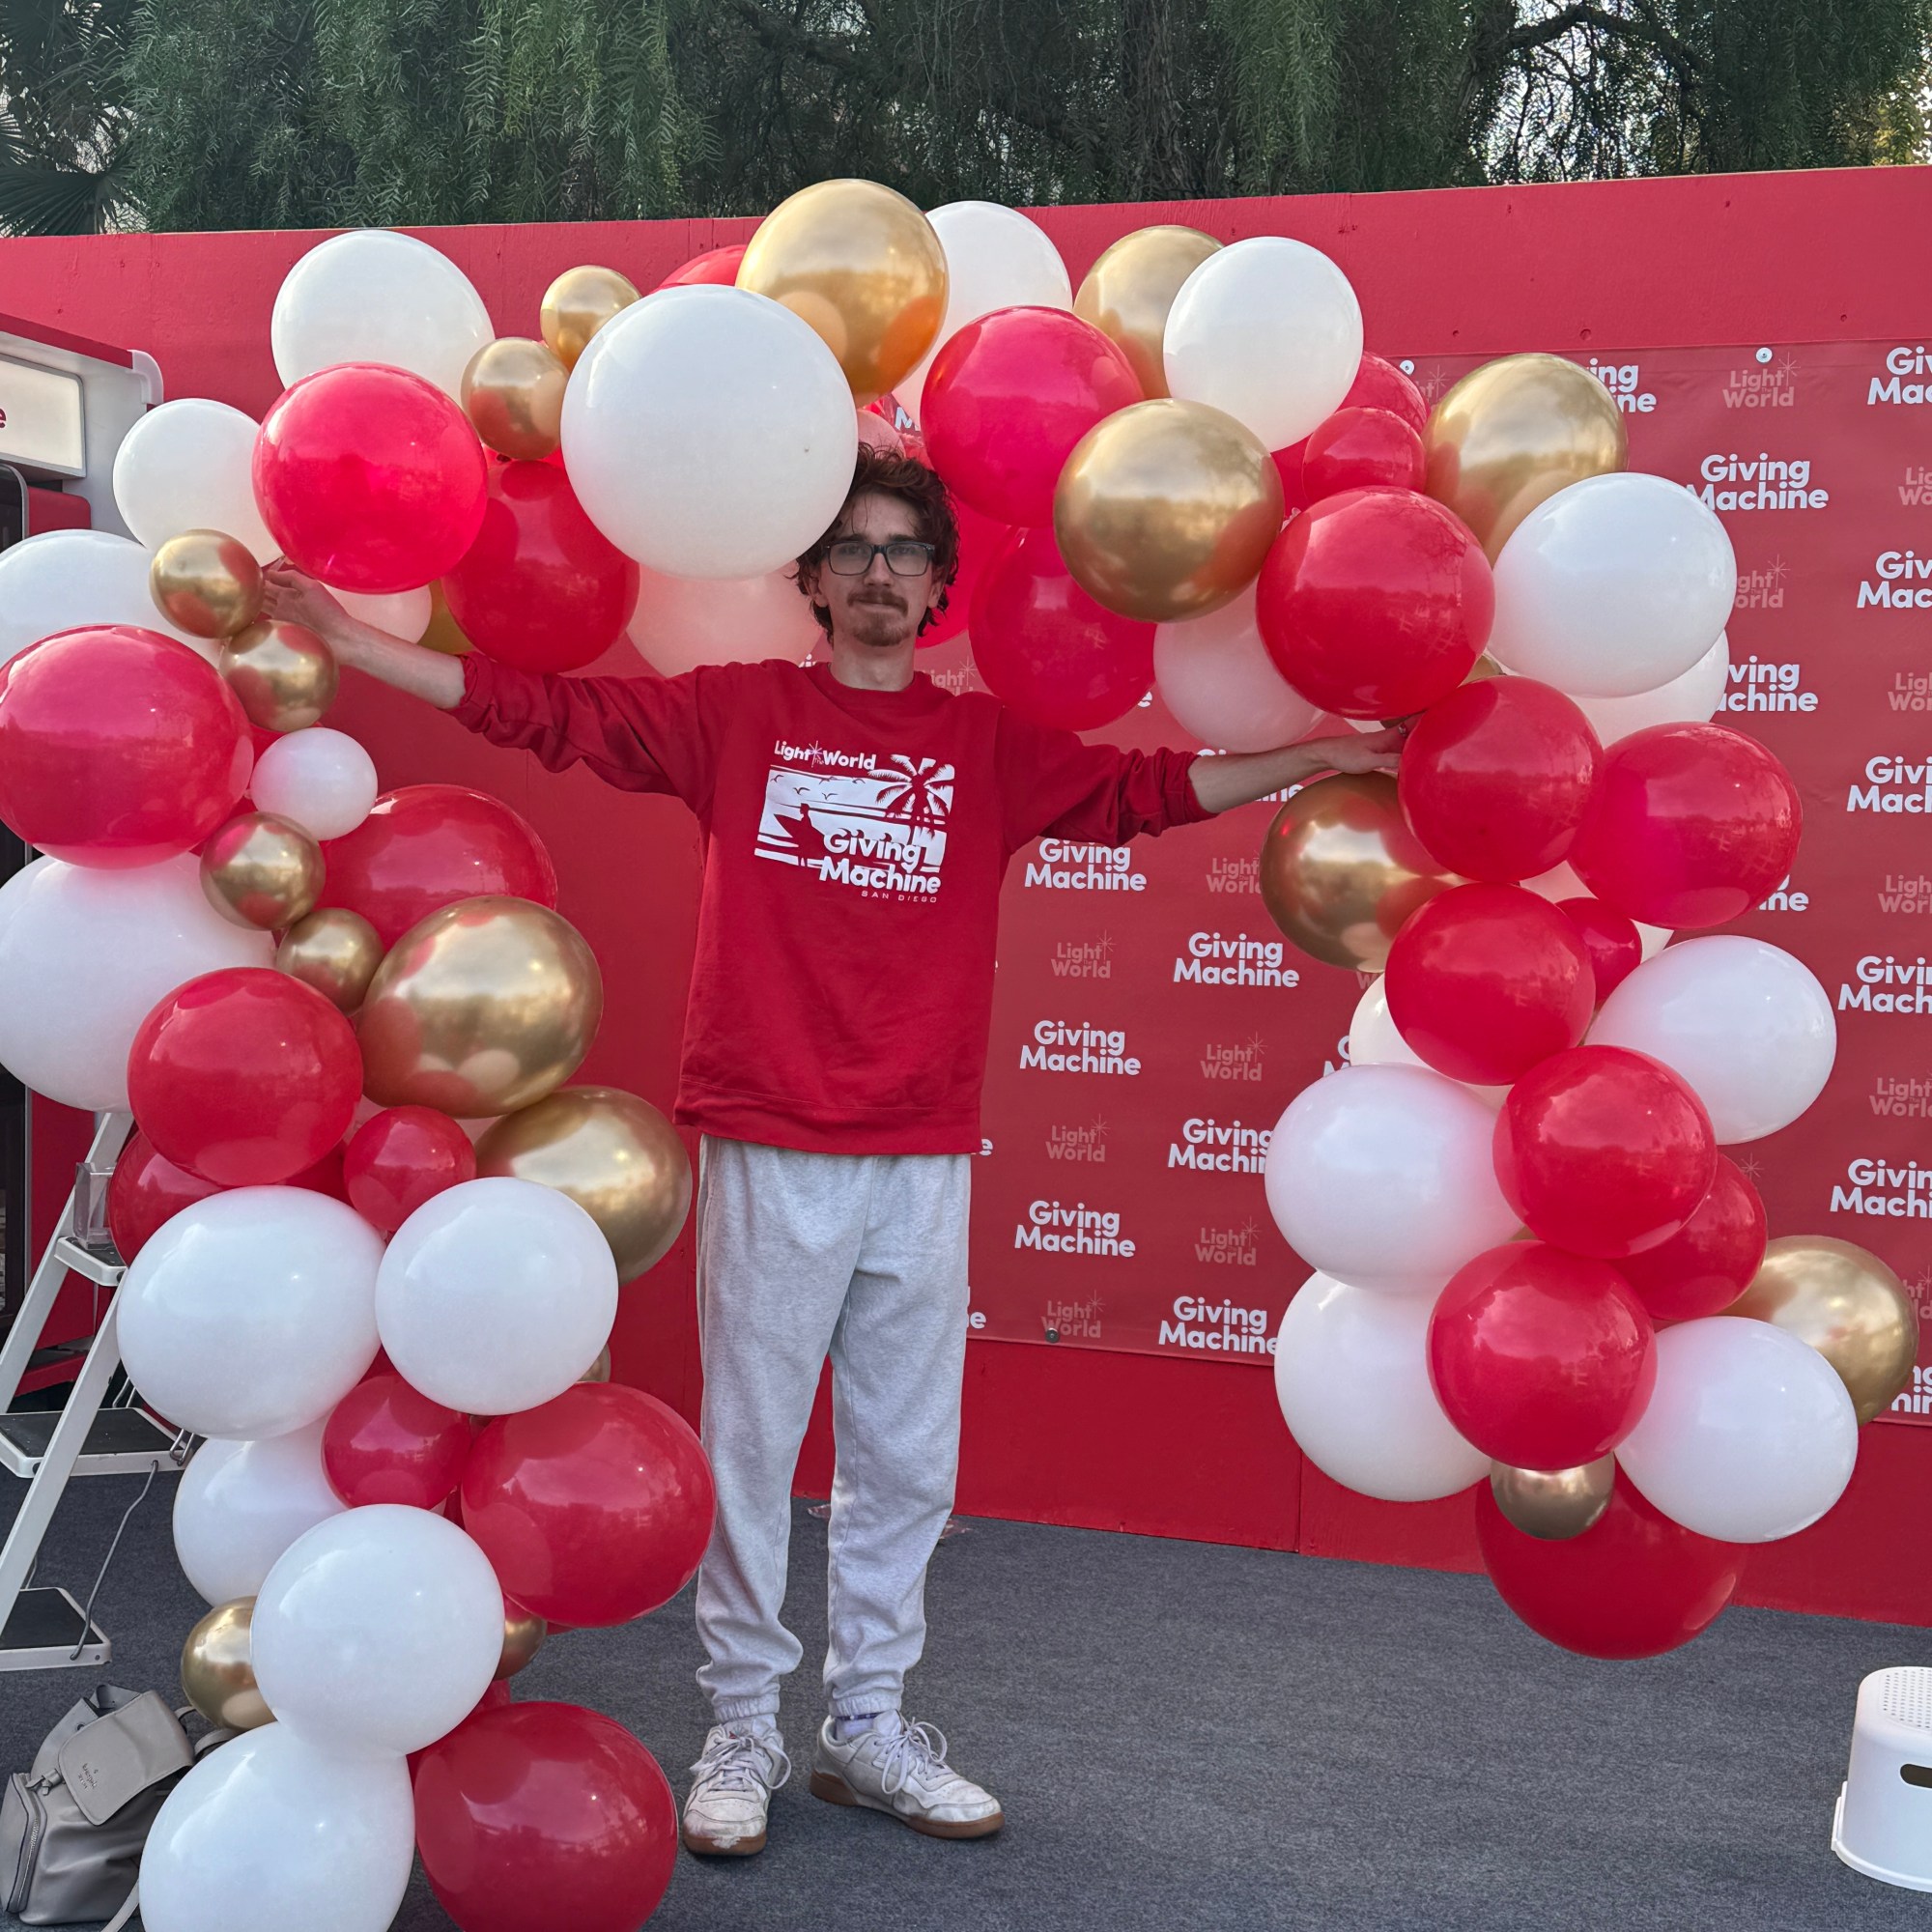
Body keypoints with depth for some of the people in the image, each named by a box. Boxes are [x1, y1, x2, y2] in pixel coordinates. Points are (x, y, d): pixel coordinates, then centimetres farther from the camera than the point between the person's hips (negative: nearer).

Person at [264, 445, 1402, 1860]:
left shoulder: (994, 744, 10)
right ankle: (743, 1732, 18)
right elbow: (545, 709, 3)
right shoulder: (737, 712, 4)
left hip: (926, 1162, 3)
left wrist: (1323, 757, 1)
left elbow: (1149, 789, 7)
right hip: (768, 1155, -2)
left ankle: (869, 1729, 24)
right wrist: (354, 643, -1)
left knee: (906, 1463, 10)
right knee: (750, 1452, 4)